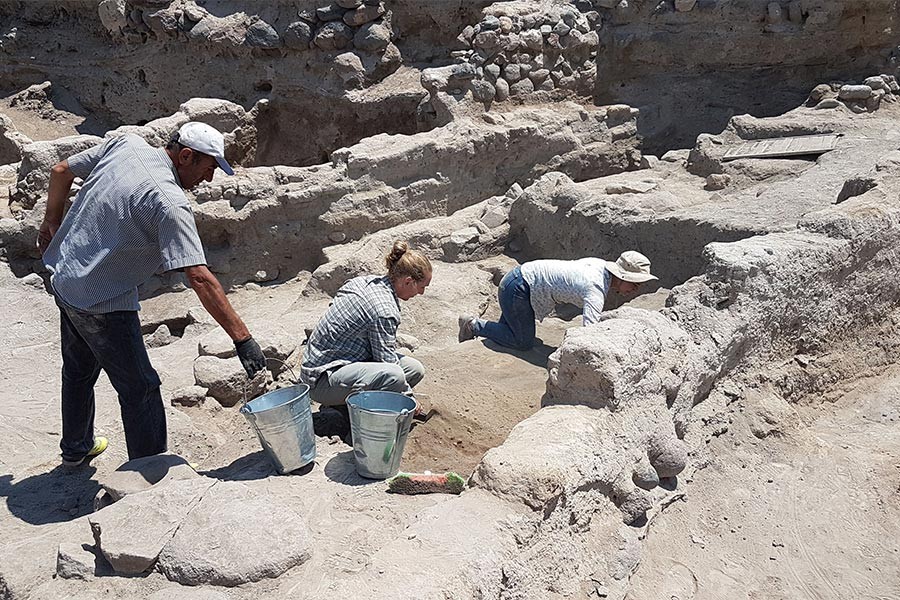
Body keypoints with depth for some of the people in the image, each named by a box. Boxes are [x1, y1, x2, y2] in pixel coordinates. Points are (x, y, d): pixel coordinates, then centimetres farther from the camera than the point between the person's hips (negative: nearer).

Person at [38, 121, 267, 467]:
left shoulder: (124, 145, -3)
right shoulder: (170, 202, -26)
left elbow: (61, 172, 10)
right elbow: (199, 277, -32)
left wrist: (52, 223, 26)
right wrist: (242, 338, -31)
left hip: (63, 278, 9)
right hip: (102, 301, -9)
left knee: (79, 370, 26)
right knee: (139, 388, 2)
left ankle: (75, 448, 47)